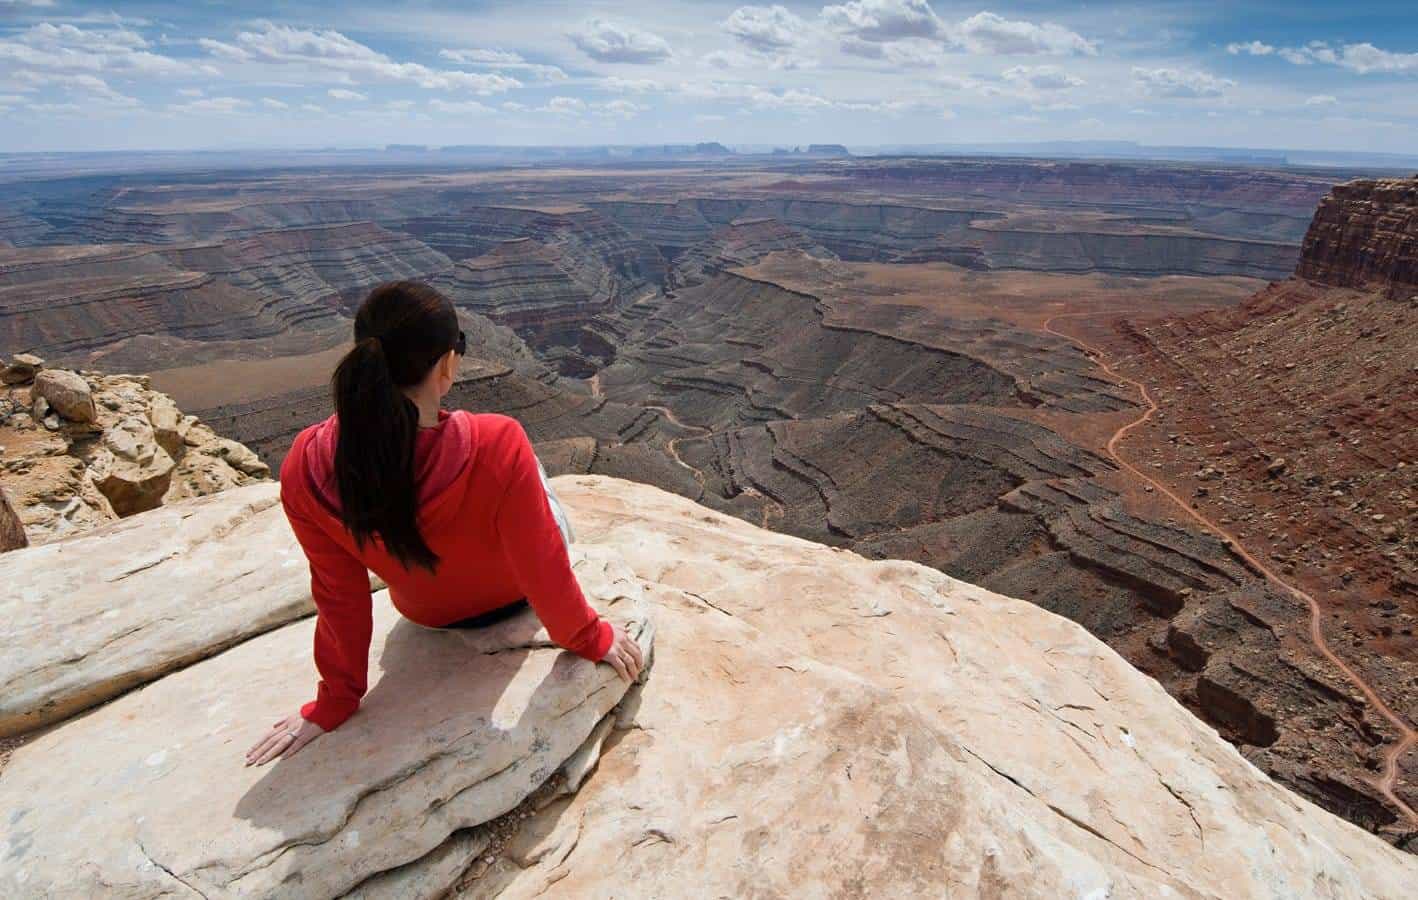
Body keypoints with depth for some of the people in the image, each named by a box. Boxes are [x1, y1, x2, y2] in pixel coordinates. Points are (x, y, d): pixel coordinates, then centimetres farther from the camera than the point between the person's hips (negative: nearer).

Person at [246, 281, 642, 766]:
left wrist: (334, 701, 1)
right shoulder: (497, 448, -42)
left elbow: (338, 595, -17)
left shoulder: (305, 471, -31)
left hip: (425, 614, 3)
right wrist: (591, 637, -7)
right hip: (511, 598, -2)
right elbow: (542, 572, -28)